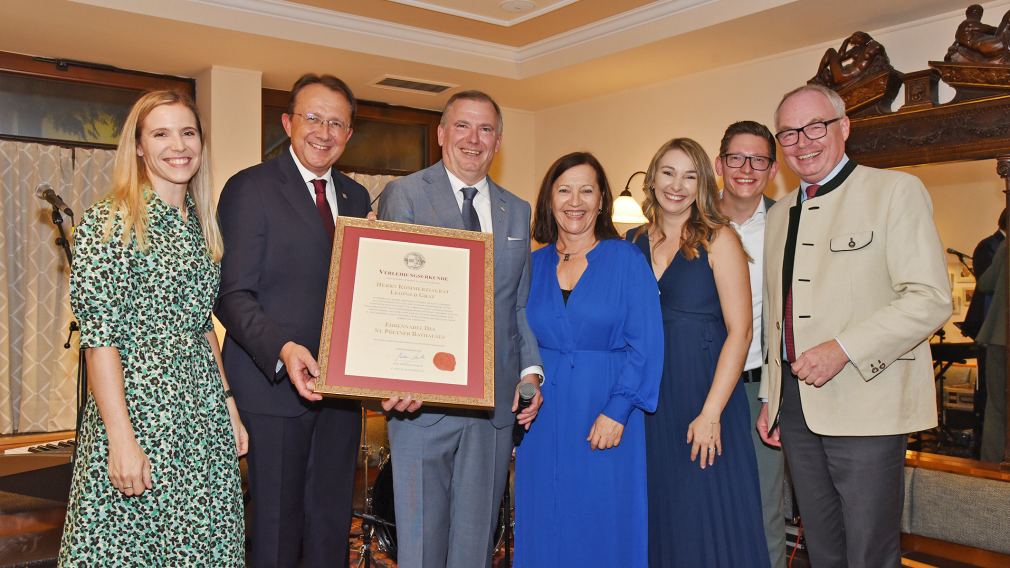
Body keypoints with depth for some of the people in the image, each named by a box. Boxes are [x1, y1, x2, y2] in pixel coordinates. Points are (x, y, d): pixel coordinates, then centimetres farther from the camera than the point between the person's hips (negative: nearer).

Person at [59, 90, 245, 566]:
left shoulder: (198, 224, 10)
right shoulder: (110, 222, -9)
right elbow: (99, 336, -14)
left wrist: (229, 407, 12)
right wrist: (121, 438, -18)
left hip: (204, 415, 6)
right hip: (137, 409, -6)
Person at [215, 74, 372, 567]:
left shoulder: (356, 197, 13)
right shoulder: (250, 188, -5)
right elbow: (232, 294, -11)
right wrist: (281, 349, -26)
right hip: (274, 384, -5)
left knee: (332, 526, 15)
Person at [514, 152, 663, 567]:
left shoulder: (626, 260, -3)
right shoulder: (533, 266, 7)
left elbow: (646, 344, -8)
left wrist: (617, 411, -16)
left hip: (606, 415, -3)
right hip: (543, 420, 3)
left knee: (603, 529, 7)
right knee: (545, 529, 11)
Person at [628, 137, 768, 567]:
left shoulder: (718, 240, -4)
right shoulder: (633, 243, 8)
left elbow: (739, 330, -10)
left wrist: (711, 412, -16)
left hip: (704, 398, -4)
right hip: (649, 399, 4)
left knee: (709, 523, 3)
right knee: (659, 521, 13)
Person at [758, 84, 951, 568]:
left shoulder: (895, 191, -5)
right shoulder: (779, 213, 15)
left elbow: (930, 299, -13)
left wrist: (843, 349, -21)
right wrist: (771, 397, 16)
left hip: (866, 404, -6)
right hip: (795, 404, 6)